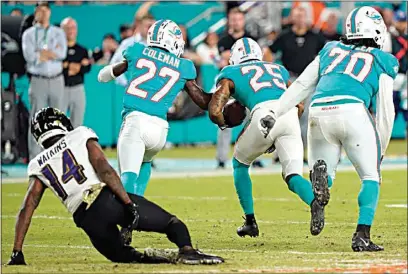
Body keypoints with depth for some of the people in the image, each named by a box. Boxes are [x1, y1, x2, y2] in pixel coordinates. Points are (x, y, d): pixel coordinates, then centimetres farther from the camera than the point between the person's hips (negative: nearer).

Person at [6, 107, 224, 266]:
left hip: (87, 219, 2)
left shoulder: (38, 166, 22)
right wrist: (128, 203, -10)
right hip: (108, 197, -2)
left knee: (122, 255, 24)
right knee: (173, 223, 7)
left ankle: (144, 258, -11)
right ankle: (186, 250, -26)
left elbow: (26, 210, 16)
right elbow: (104, 170, -2)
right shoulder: (81, 137, 15)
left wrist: (16, 253, 19)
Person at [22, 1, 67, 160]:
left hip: (56, 80, 2)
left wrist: (40, 53, -9)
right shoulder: (29, 34, 7)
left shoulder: (58, 33, 12)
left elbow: (62, 53, -5)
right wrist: (52, 53, -8)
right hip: (38, 80, -2)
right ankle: (35, 158, -4)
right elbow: (29, 55, -10)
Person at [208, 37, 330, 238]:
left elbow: (214, 112, 10)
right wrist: (277, 139, 40)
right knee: (292, 175, 1)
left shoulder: (231, 74, 23)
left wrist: (224, 124, 34)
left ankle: (250, 221, 23)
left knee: (240, 163, 25)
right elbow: (299, 106, 35)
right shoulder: (277, 69, 36)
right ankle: (314, 199, -36)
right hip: (290, 115, 3)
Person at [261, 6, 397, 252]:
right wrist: (381, 150, 22)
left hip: (319, 112, 3)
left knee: (325, 175, 13)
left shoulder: (331, 50, 27)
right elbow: (385, 111, 14)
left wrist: (275, 115, 25)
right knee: (371, 178, 10)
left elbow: (301, 85, 23)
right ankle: (362, 236, -8)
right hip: (352, 110, -3)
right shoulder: (383, 61, 18)